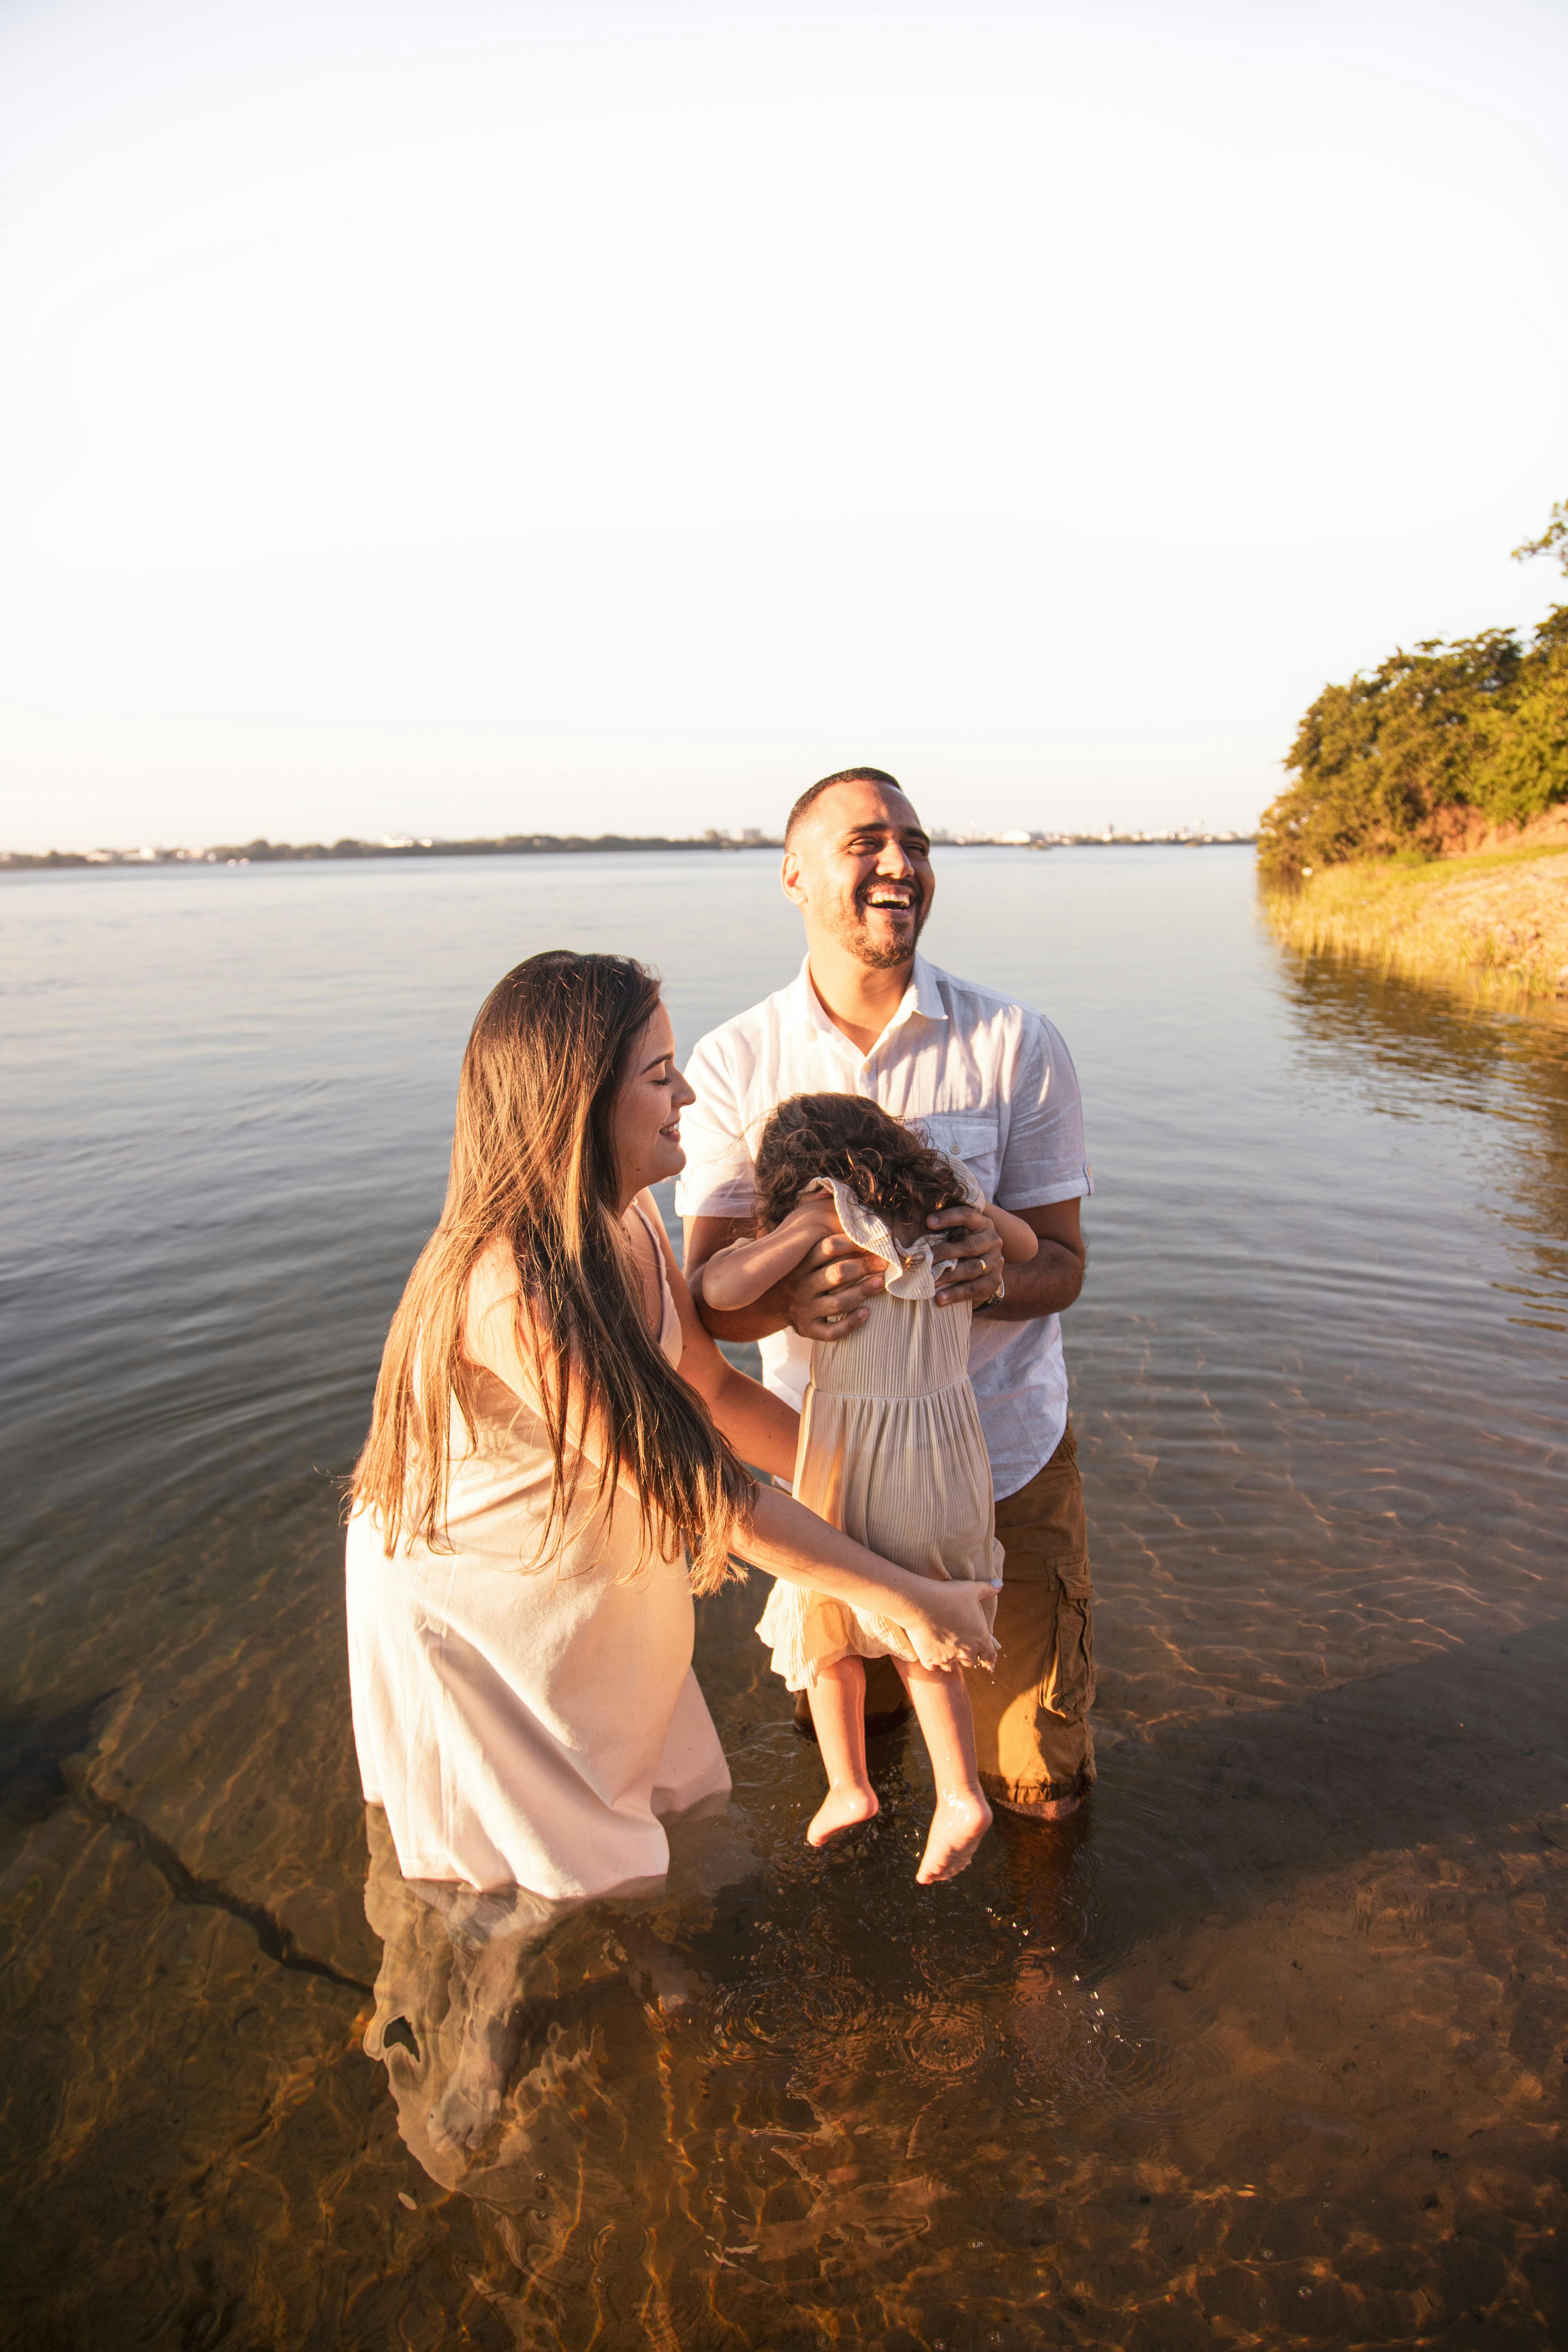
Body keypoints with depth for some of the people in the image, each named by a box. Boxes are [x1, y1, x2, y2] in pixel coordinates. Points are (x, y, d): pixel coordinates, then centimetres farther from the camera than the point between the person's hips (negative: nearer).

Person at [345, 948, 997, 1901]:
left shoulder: (627, 1221, -10)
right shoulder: (508, 1288, -38)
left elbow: (712, 1389, 2)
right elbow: (704, 1491, -33)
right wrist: (909, 1600, -26)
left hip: (586, 1590, 7)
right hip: (467, 1616, -7)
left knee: (647, 1809, 21)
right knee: (571, 1885, 13)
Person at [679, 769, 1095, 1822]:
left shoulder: (1018, 1044, -11)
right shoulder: (733, 1063, -9)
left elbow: (1063, 1262, -8)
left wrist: (999, 1274, -31)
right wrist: (788, 1299, -34)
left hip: (1002, 1453, 0)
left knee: (1040, 1788, 13)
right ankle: (887, 1654, 55)